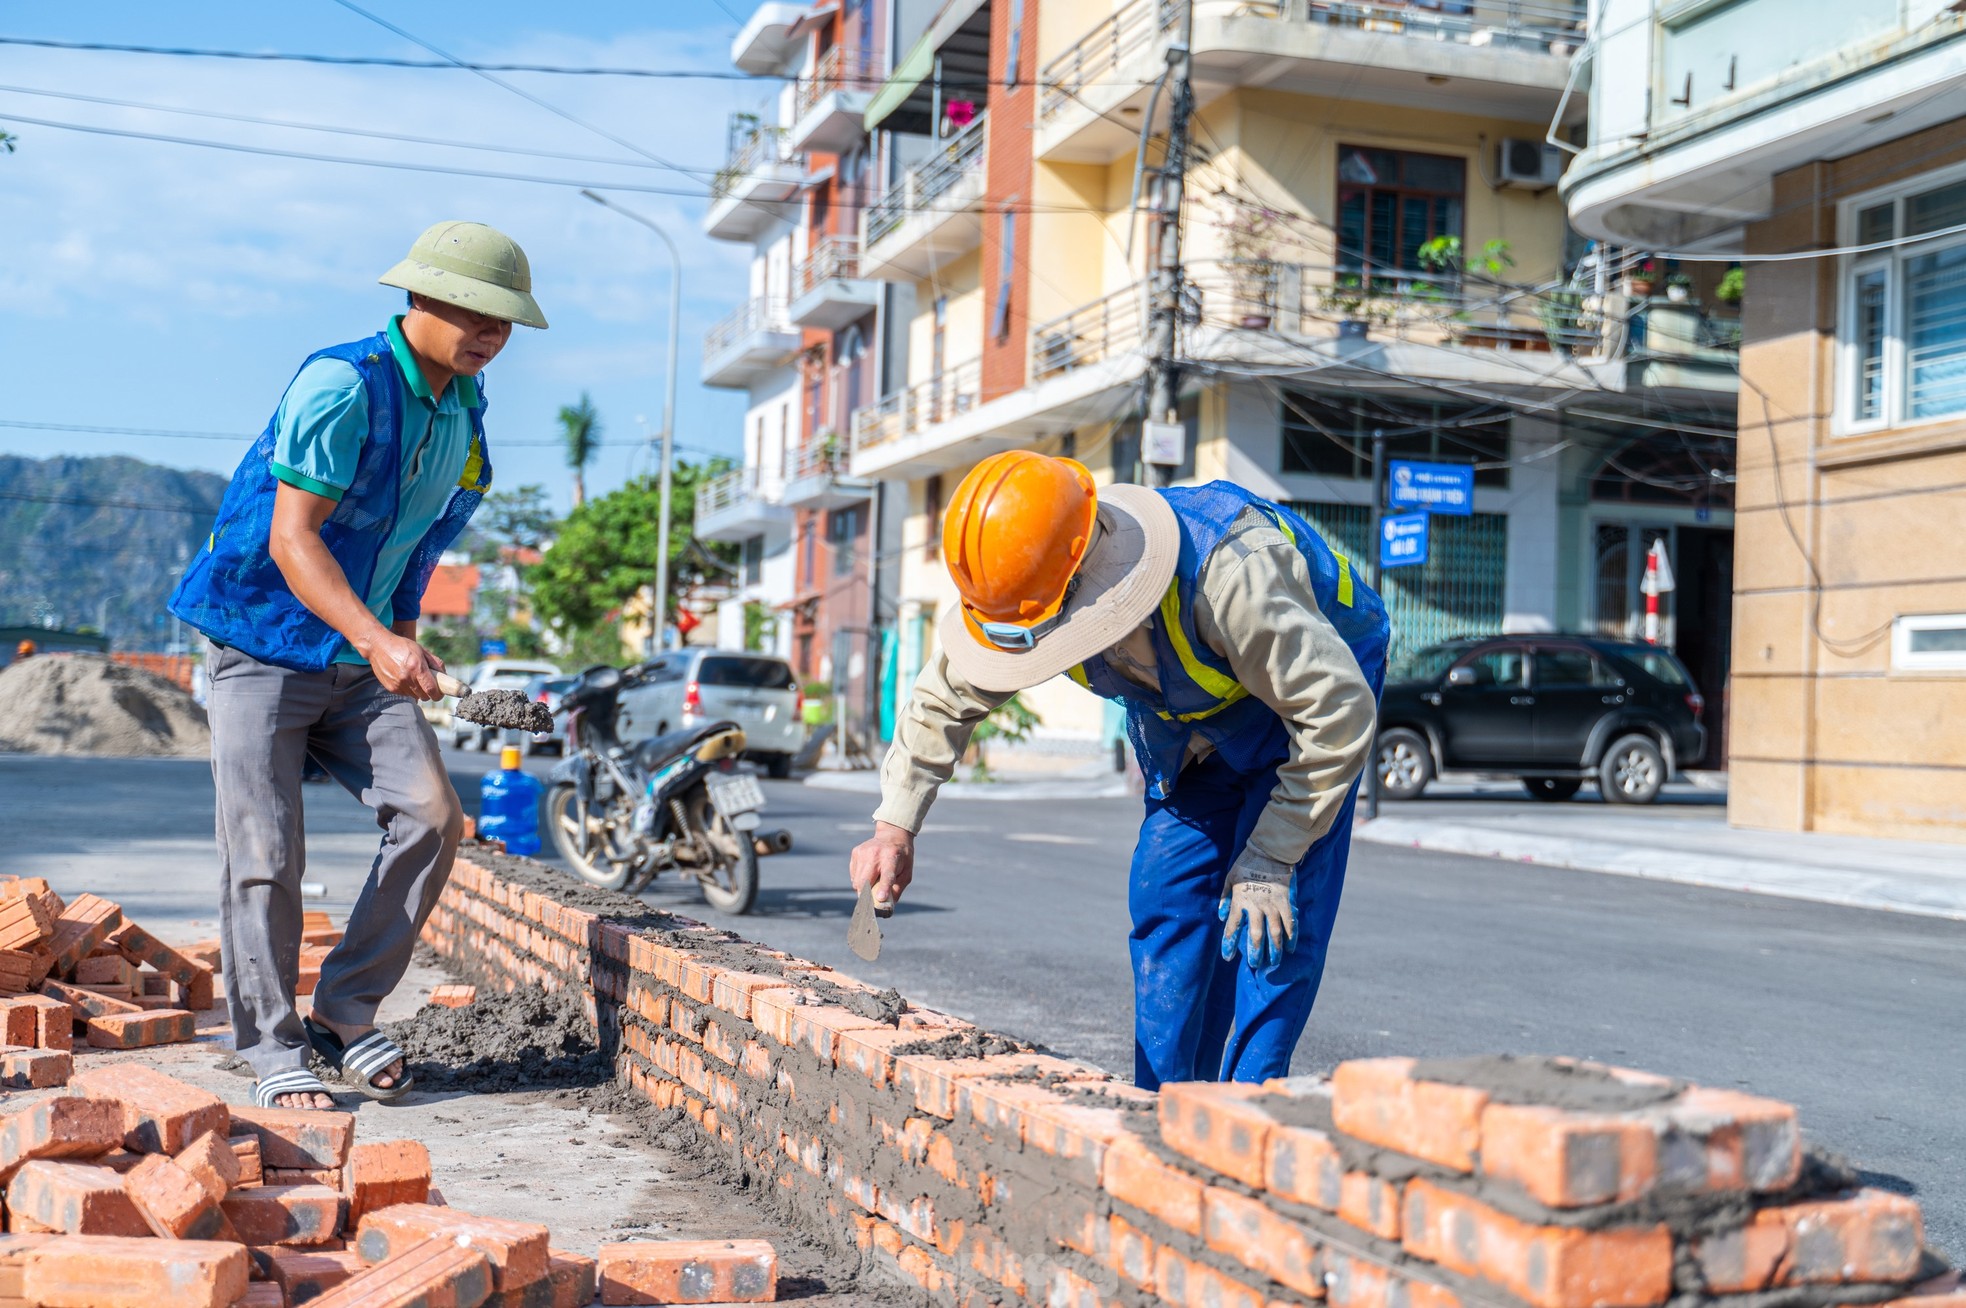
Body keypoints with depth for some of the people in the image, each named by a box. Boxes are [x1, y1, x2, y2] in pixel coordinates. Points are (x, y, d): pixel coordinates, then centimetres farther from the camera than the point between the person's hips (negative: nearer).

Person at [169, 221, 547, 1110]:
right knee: (264, 853, -6)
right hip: (263, 647, -6)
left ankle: (345, 1014, 5)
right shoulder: (340, 386, -18)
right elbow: (291, 539, -23)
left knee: (431, 818, -9)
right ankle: (273, 1048, 8)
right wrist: (378, 640, -34)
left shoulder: (463, 404, 7)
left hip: (365, 663, 6)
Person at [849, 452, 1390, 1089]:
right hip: (1189, 714, 6)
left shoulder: (1228, 575, -44)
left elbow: (1338, 712, -33)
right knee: (1165, 899, -2)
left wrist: (1269, 863, -29)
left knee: (1274, 917, -17)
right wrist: (894, 826, -12)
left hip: (1309, 690, -5)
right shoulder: (1022, 592, -24)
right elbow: (944, 698, -4)